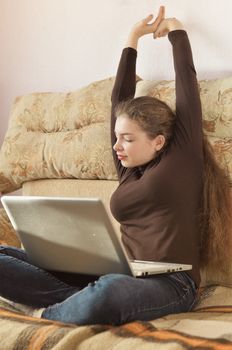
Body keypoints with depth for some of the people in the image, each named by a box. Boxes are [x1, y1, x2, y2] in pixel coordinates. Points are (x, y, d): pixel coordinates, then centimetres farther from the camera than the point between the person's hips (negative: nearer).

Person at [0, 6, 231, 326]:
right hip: (120, 275, 6)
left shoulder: (183, 158, 5)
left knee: (109, 291, -44)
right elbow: (120, 99, 25)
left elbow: (187, 82, 9)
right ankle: (90, 300, -27)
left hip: (169, 284, -6)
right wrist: (133, 38, 32)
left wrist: (175, 29, 23)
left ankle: (47, 315, -16)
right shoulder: (129, 168, 20)